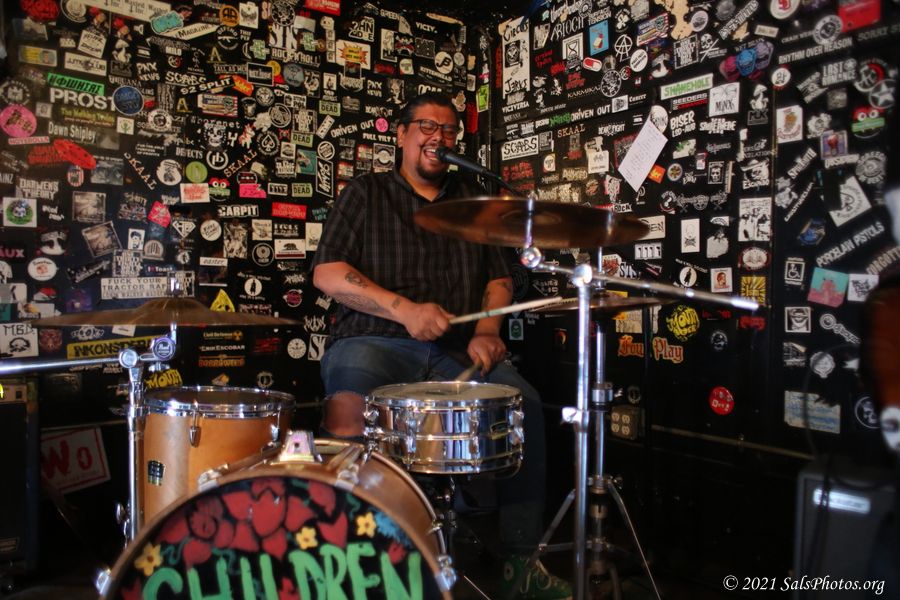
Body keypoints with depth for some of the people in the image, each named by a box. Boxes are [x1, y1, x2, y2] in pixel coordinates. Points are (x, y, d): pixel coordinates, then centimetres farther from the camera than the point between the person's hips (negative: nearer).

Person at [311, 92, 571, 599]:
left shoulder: (473, 199, 20)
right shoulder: (367, 193, 9)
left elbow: (499, 278, 17)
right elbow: (327, 273, -3)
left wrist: (487, 331, -4)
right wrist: (404, 310, -16)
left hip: (457, 351, 3)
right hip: (375, 342, -3)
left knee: (524, 401, -21)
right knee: (348, 411, -33)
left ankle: (521, 558, -5)